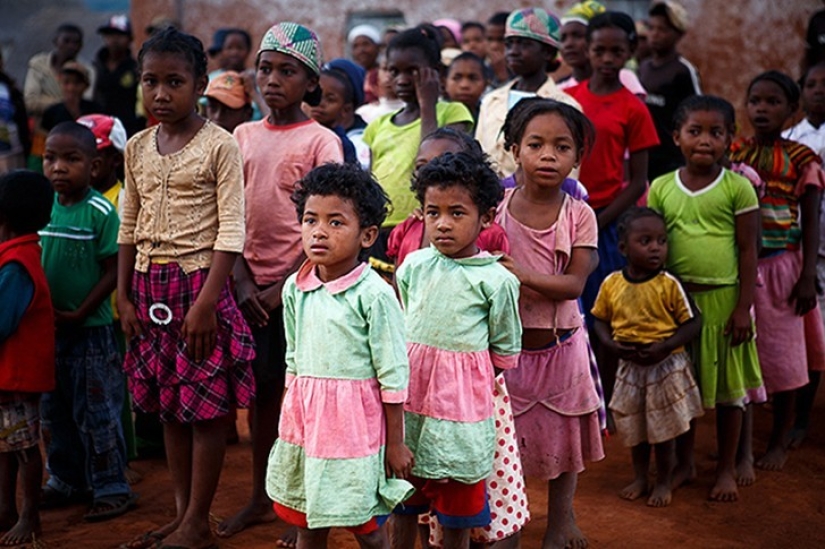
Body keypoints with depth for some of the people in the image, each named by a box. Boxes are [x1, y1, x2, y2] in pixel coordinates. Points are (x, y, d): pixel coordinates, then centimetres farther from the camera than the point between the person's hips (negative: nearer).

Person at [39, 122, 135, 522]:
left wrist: (78, 314, -17)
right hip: (48, 329, 6)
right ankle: (65, 480, 31)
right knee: (54, 411, 16)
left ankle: (111, 488, 14)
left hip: (90, 329, -6)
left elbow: (113, 271, -13)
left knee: (96, 414, 2)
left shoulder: (101, 212, -13)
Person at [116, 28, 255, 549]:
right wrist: (125, 296, 9)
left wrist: (206, 301, -17)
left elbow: (231, 230, -12)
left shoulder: (219, 145, -8)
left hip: (199, 281, -6)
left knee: (207, 407, 1)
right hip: (150, 286, 6)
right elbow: (130, 228, 14)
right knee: (168, 406, 12)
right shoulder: (138, 148, 9)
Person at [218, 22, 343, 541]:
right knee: (262, 389, 12)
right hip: (253, 285, 4)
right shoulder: (244, 137, 8)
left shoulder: (321, 141, -5)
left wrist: (285, 285, -13)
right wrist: (242, 280, -4)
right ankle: (261, 498, 24)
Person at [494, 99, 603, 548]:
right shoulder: (496, 208, -8)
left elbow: (574, 283, -16)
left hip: (559, 343, 1)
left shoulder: (579, 215, -8)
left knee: (562, 431, 16)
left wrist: (525, 275, -31)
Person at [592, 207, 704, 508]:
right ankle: (640, 478, 35)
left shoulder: (669, 284, -15)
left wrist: (666, 346, -23)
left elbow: (693, 322, -11)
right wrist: (611, 344, -12)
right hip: (629, 366, 3)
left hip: (666, 365, -3)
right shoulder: (612, 284, -6)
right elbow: (600, 319, 6)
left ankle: (664, 482, 27)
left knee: (663, 428, 8)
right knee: (633, 426, 16)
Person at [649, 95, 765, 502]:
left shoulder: (737, 188, -6)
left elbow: (748, 250, -5)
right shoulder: (661, 188, 1)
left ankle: (728, 467, 24)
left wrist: (744, 307, -9)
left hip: (723, 299, -2)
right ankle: (684, 463, 28)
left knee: (729, 385, 8)